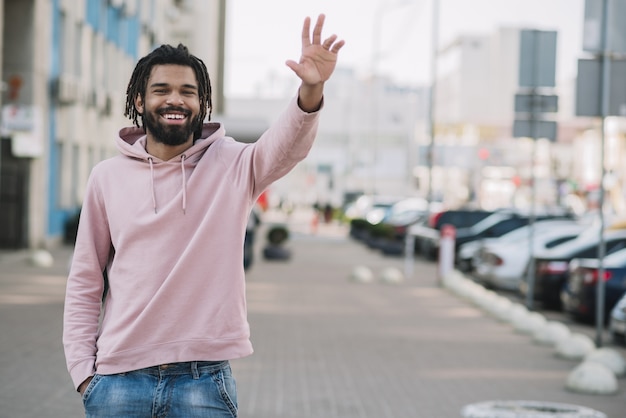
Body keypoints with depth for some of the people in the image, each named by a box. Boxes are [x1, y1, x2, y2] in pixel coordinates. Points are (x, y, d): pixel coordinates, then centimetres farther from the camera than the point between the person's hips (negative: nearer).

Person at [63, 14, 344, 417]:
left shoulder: (232, 166, 1)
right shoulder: (108, 177, 5)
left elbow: (285, 146, -19)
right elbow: (84, 283, 9)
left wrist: (311, 90, -39)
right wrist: (83, 369, 3)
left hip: (204, 379, -1)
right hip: (119, 377, 1)